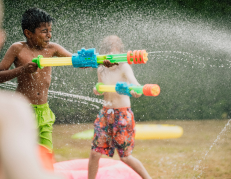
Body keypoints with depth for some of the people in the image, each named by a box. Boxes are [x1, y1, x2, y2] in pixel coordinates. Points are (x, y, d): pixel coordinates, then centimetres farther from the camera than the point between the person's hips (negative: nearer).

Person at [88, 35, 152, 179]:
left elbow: (135, 83, -30)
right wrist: (97, 90, -4)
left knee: (125, 157, 3)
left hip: (123, 115, -5)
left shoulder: (124, 67, -13)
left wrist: (136, 90, -53)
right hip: (106, 114, 5)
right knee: (95, 153, -1)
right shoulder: (101, 70, 3)